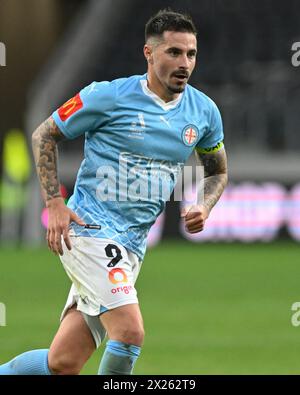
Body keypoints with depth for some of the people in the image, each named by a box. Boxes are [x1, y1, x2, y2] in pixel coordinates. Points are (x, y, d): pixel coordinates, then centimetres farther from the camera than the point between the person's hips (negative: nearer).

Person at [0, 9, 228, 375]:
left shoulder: (204, 112, 6)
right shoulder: (109, 96, -8)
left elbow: (218, 171, 23)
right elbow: (44, 135, 2)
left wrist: (204, 206, 0)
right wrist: (55, 204, -8)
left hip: (132, 246, 6)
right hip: (88, 230, -6)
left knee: (62, 364, 3)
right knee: (130, 332, -25)